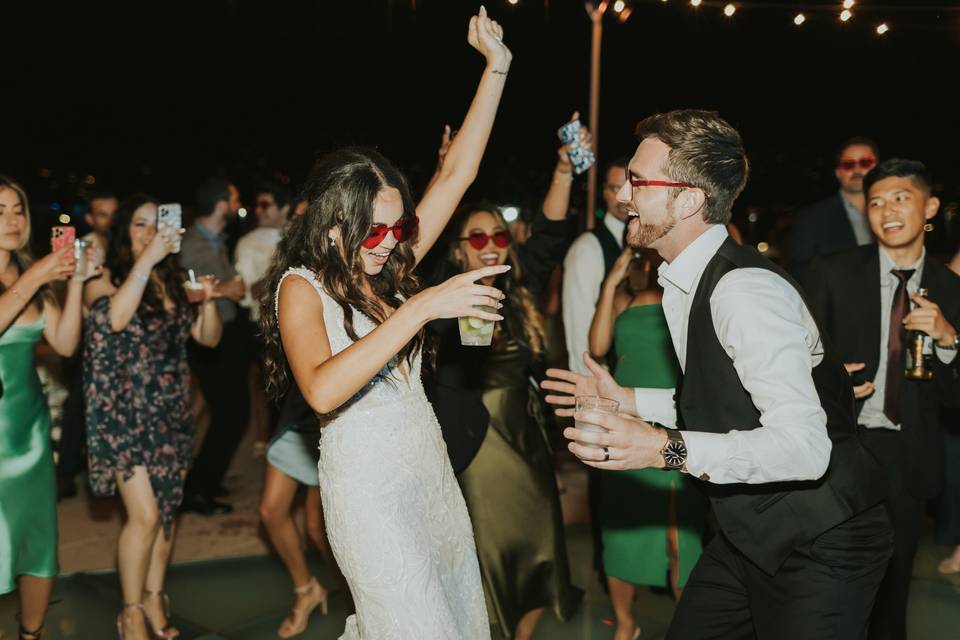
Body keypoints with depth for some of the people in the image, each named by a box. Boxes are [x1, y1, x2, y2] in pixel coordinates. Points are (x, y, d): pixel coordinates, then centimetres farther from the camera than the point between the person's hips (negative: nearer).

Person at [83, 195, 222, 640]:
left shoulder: (174, 281, 10)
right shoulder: (105, 279, -4)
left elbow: (209, 338, 8)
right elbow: (115, 318, -25)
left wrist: (207, 301, -11)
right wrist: (147, 259, -25)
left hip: (171, 411, 5)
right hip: (123, 413, -5)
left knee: (168, 510, 8)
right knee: (145, 515, -9)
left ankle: (154, 598, 25)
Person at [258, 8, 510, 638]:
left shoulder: (388, 266, 5)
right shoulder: (302, 286, -12)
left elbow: (457, 174, 6)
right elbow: (323, 390, -31)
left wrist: (497, 66, 3)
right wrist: (421, 307, -34)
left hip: (429, 459, 7)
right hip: (367, 476, -7)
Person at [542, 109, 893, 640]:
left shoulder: (746, 290, -27)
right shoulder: (684, 283, 3)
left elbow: (804, 446, -34)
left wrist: (666, 449, -39)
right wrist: (627, 400, 11)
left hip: (820, 549, -9)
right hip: (751, 536, 9)